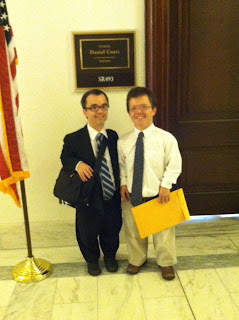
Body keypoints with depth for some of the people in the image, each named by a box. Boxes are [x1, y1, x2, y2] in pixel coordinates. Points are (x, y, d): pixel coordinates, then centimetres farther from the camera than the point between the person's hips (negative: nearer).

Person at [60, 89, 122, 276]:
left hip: (113, 197, 3)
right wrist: (78, 164, -22)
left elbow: (118, 164, 7)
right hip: (89, 199, -3)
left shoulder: (113, 137, -2)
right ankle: (92, 260, 48)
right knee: (88, 234, 17)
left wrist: (121, 188, 0)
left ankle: (110, 256, 53)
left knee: (112, 231, 23)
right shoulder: (73, 139, -14)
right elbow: (65, 158, 0)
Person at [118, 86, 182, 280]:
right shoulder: (123, 142, -5)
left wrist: (165, 186, -14)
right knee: (133, 231, 19)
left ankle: (166, 263, 41)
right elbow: (121, 165, 6)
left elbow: (174, 165, -7)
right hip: (132, 196, 2)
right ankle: (137, 259, 46)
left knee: (163, 232, 16)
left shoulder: (166, 138, -12)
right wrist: (123, 183, -6)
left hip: (158, 195, -2)